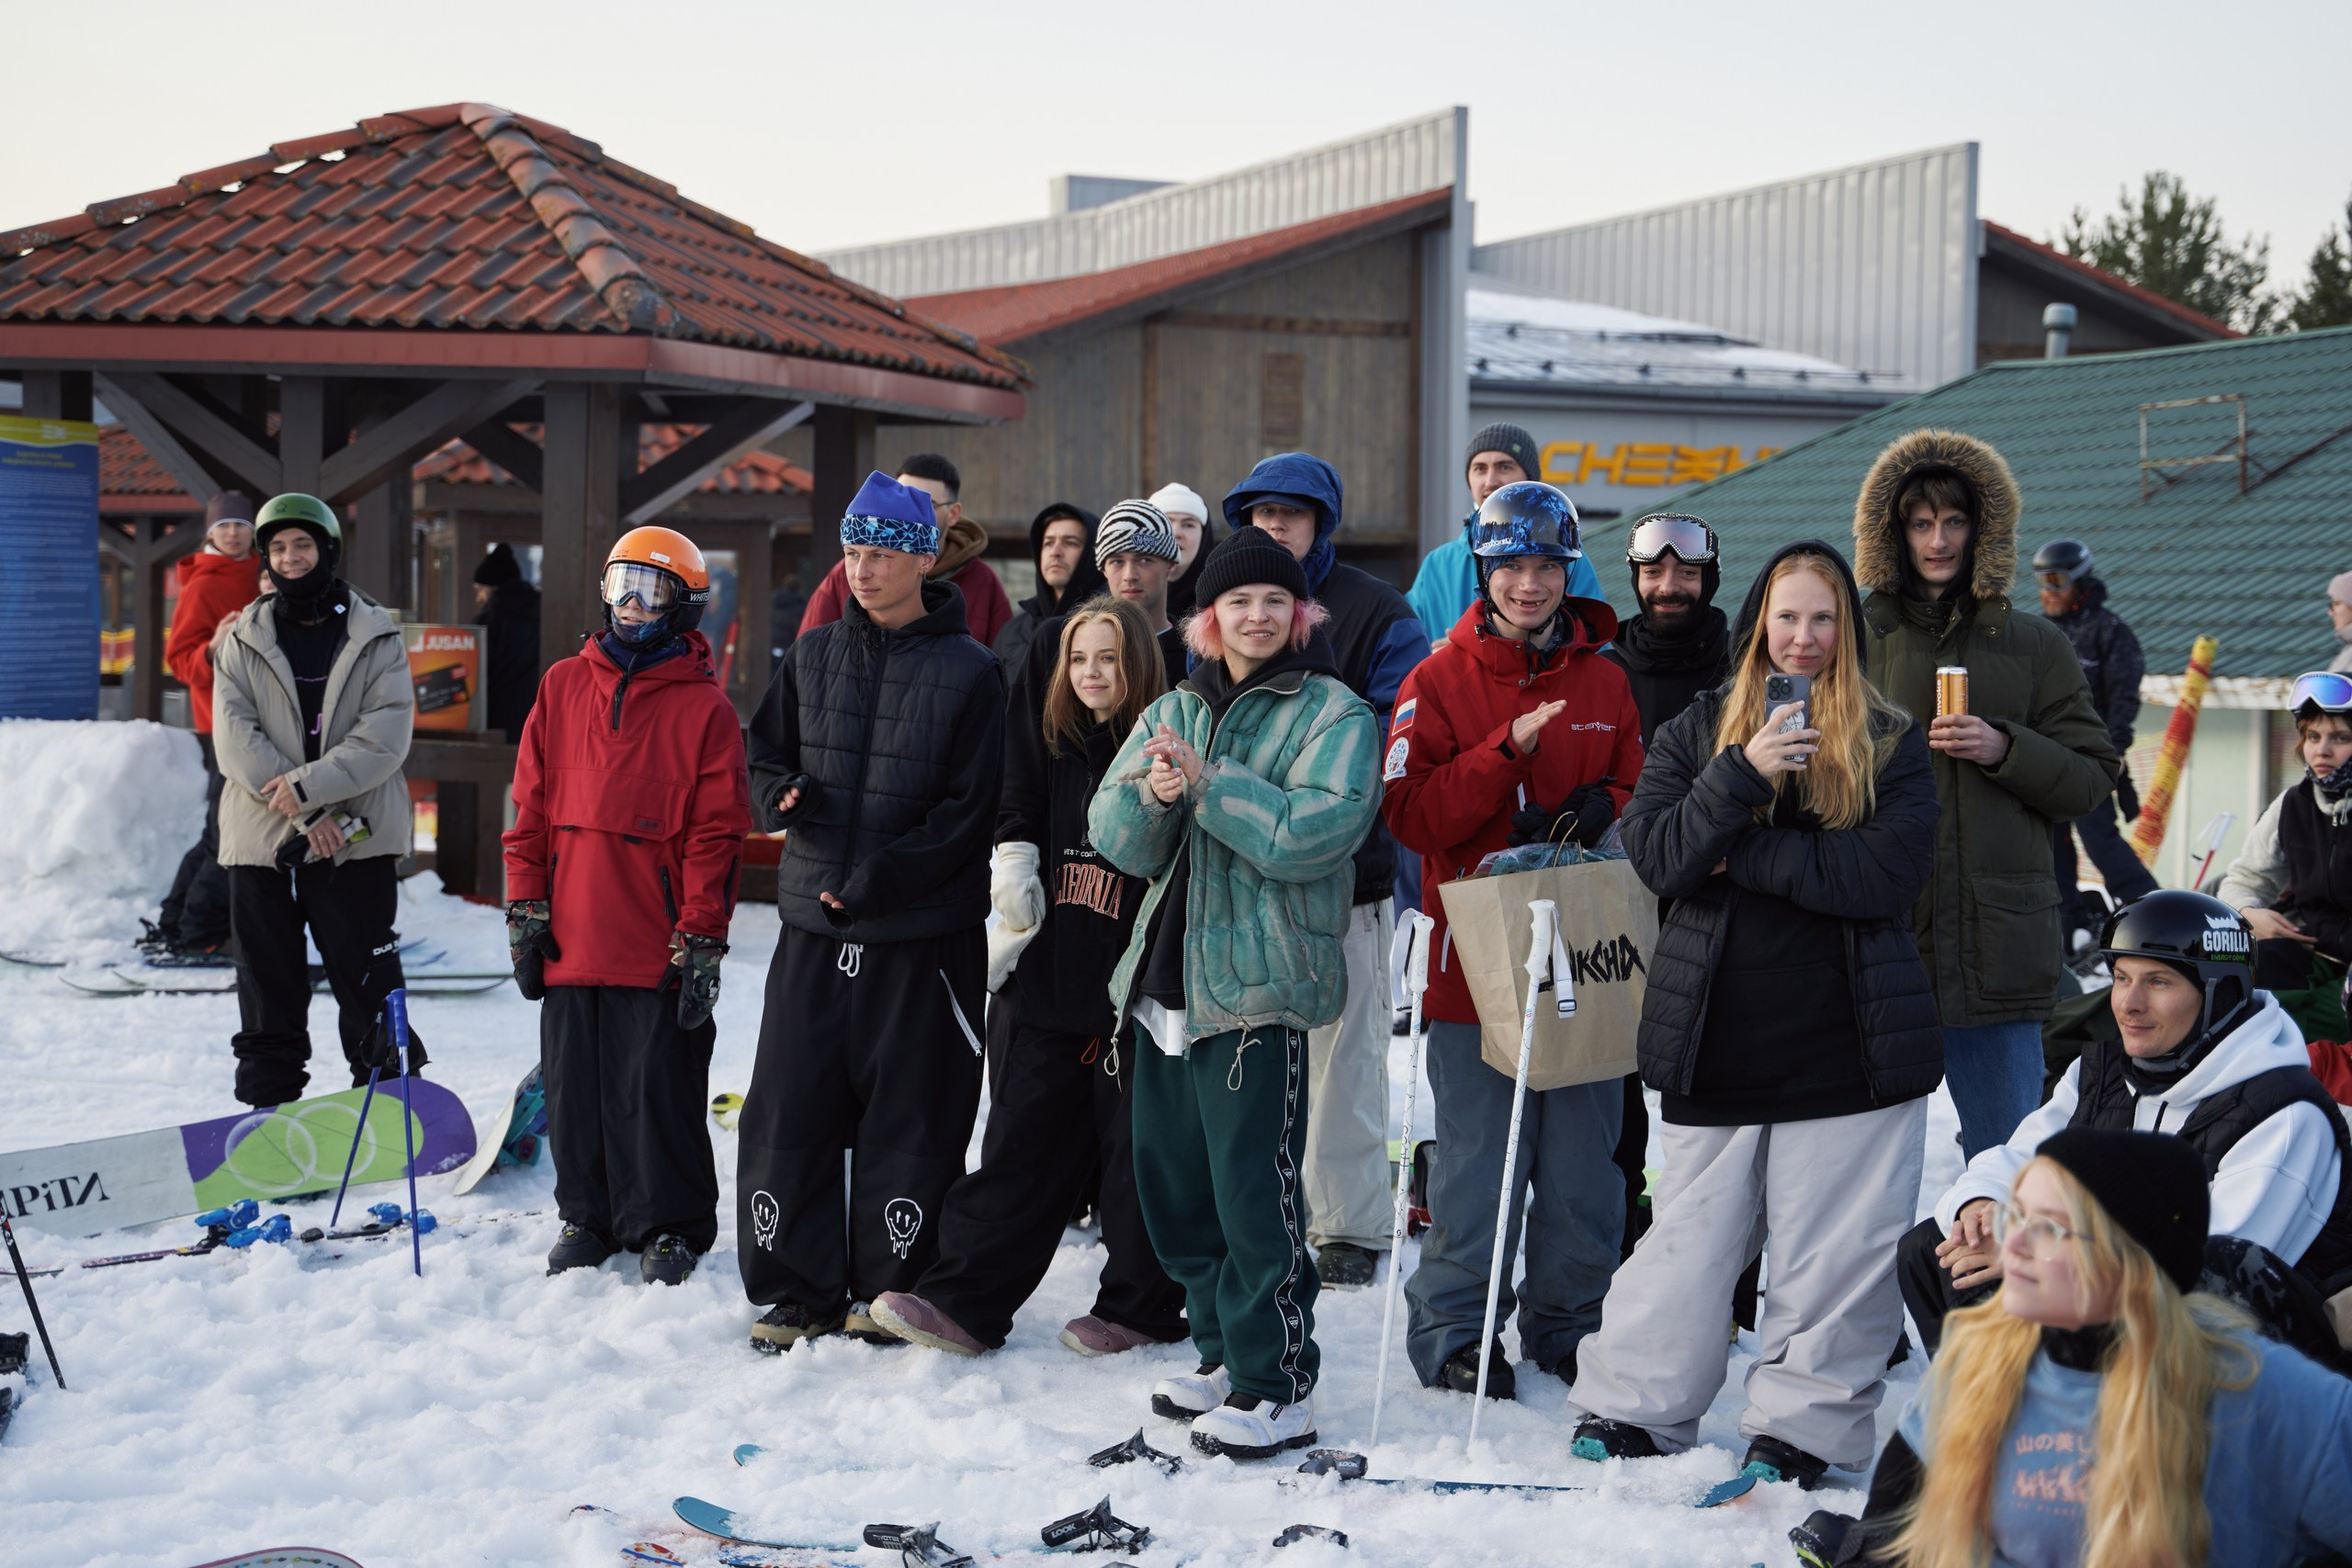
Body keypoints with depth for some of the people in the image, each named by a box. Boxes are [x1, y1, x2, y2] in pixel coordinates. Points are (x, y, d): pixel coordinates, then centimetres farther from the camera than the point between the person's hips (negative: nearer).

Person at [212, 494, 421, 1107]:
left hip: (356, 835, -2)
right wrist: (305, 816, -14)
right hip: (262, 838, 2)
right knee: (268, 988, 8)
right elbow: (235, 737, -3)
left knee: (370, 988, -3)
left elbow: (386, 737, -7)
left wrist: (308, 786, -18)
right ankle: (269, 1114, 16)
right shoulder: (244, 640, 8)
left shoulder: (376, 636, 4)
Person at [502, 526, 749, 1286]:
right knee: (575, 1087, 11)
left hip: (658, 945, -4)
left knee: (659, 1092, 2)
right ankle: (587, 1217, 26)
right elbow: (531, 808, 11)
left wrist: (702, 940, -9)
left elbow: (715, 832, -4)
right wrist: (526, 910, 5)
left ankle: (668, 1227, 16)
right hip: (572, 937, 4)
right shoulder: (564, 687, 9)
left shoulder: (705, 708, -2)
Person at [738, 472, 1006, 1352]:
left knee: (910, 1116, 3)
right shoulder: (812, 656, 10)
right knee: (789, 1109, 4)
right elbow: (766, 758, 16)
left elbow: (970, 808, -8)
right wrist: (785, 796, -7)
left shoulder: (968, 672, -4)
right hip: (813, 923, 4)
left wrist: (880, 879, -16)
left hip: (923, 932, -4)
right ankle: (799, 1288, 16)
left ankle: (894, 1288, 16)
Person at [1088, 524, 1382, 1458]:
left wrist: (1207, 782, -15)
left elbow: (1311, 831, -18)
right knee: (1171, 1180, 13)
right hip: (1167, 975, 7)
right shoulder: (1174, 712, 16)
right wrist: (1153, 794, -15)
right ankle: (1224, 1354, 27)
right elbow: (1117, 836, 6)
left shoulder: (1333, 715, -3)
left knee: (1255, 1189, -8)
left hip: (1259, 985, -7)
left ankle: (1278, 1389, 1)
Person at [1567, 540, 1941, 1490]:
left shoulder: (1890, 743, 5)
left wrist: (1744, 855, -13)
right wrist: (1742, 775, -19)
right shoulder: (1698, 730, 8)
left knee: (1834, 1249, 3)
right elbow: (1655, 856, -6)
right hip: (1721, 1039, 1)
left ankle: (1802, 1426, 16)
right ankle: (1626, 1411, 21)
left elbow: (1890, 872, -10)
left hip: (1850, 1042, 0)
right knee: (1689, 1238, 7)